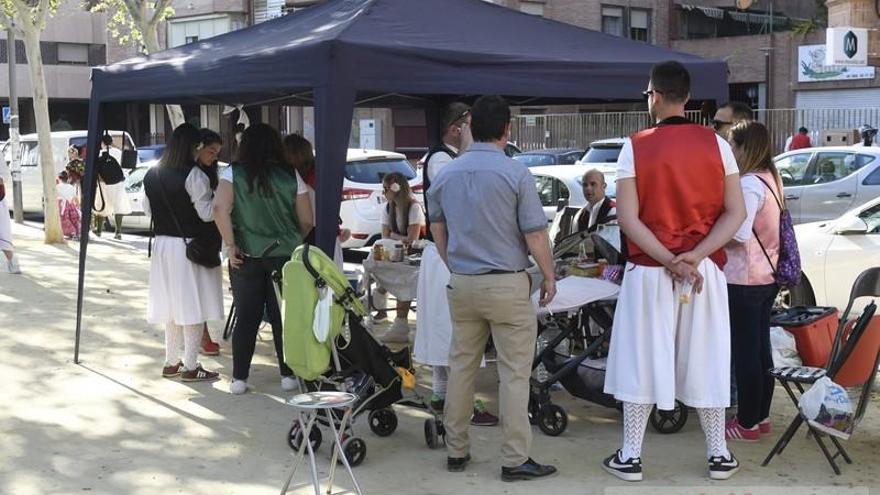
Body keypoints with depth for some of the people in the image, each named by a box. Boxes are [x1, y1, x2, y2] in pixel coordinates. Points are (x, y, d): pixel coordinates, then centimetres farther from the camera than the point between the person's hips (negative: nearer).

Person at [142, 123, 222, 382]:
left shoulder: (152, 175, 5)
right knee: (193, 306, 1)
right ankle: (190, 367, 5)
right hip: (191, 246, -7)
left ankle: (171, 362, 23)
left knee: (172, 304, 15)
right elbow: (207, 213, -18)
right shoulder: (193, 175, -17)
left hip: (163, 244, 7)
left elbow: (147, 208, 15)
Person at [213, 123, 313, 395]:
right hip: (285, 256, 0)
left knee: (246, 318, 7)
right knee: (284, 318, 9)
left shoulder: (233, 173, -3)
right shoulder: (290, 176, 0)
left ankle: (239, 378, 9)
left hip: (246, 257, 0)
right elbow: (306, 221, 2)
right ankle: (288, 375, 15)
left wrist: (231, 245, -10)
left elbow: (220, 208, -17)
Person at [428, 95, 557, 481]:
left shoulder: (446, 174, 5)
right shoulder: (515, 174, -11)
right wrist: (549, 278, 3)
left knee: (461, 367, 13)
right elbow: (535, 235, -10)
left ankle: (456, 450, 21)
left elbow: (438, 231, 15)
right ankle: (514, 460, 5)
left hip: (461, 283, 5)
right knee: (514, 373, 1)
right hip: (507, 285, -5)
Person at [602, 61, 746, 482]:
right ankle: (719, 455, 20)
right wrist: (694, 256, -12)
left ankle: (630, 456, 13)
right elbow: (736, 213, -5)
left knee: (642, 360, 6)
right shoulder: (716, 144, 0)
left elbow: (628, 218, -13)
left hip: (649, 271, -2)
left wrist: (667, 260, -12)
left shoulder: (636, 148, -7)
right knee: (705, 360, 11)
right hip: (705, 270, 2)